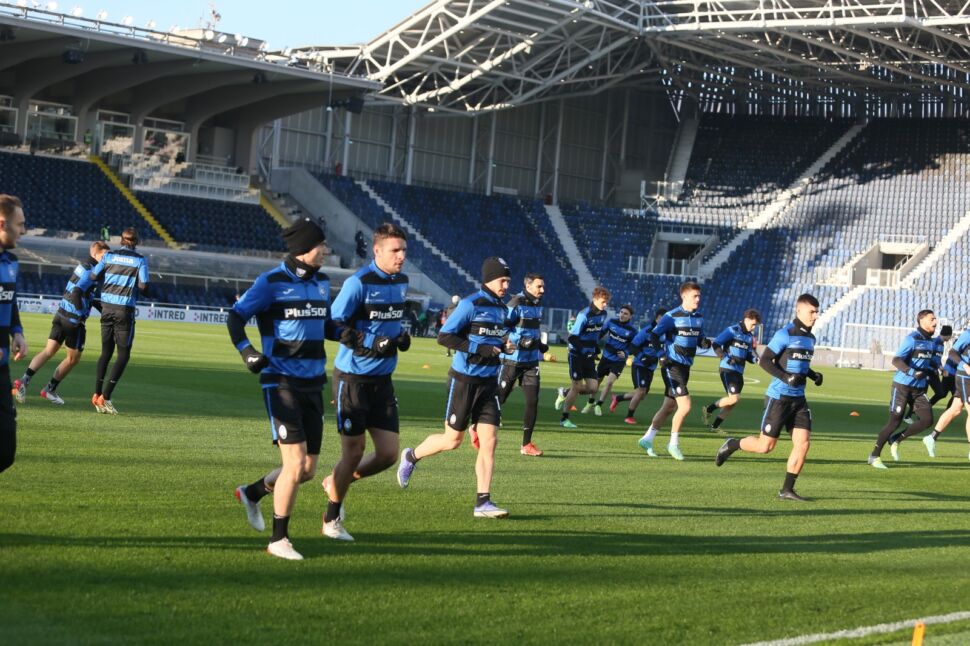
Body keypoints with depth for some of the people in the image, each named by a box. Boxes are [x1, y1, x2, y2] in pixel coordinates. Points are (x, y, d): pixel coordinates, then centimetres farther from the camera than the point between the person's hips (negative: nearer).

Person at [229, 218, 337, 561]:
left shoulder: (322, 282, 10)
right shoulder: (271, 282, -9)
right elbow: (235, 317, -6)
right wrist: (247, 351, -21)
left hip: (312, 384, 7)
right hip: (281, 382, -7)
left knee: (308, 469, 9)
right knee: (295, 463, -11)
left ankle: (253, 492, 35)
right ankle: (278, 539, 5)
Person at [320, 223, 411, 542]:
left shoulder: (401, 281, 8)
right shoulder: (358, 283, -15)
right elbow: (334, 324, -15)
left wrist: (401, 337, 2)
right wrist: (372, 343, -23)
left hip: (382, 379, 7)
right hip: (353, 377, -7)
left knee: (389, 453, 2)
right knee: (354, 451, 0)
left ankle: (337, 482, 29)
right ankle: (331, 519, 21)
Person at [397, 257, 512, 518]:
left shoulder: (500, 308, 10)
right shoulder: (470, 305, -14)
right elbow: (444, 336, -18)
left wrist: (503, 347, 5)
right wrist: (480, 349, -23)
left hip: (488, 383, 6)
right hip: (464, 380, -6)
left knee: (489, 441, -3)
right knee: (453, 440, 3)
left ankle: (483, 502, 0)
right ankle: (411, 456, 31)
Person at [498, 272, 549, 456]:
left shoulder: (538, 304, 11)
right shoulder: (516, 303, -14)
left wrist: (539, 345, 11)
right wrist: (521, 342, -27)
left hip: (531, 361, 6)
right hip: (513, 360, -6)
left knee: (533, 401, -2)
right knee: (499, 398, 3)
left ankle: (526, 444, 4)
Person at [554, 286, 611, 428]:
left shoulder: (603, 314, 3)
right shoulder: (584, 315, -19)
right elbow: (572, 337, -19)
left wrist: (596, 348, 9)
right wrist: (584, 351, -24)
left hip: (589, 357, 7)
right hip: (577, 356, -7)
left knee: (593, 387, -2)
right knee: (577, 387, -3)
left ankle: (565, 393, 23)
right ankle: (564, 419, 12)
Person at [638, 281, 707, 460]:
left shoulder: (699, 318, 9)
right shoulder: (671, 317, -12)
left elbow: (700, 340, 20)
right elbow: (653, 336, -12)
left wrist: (705, 342, -3)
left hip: (685, 367, 8)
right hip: (672, 366, -8)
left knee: (669, 407, 12)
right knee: (685, 405, -14)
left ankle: (647, 439, 22)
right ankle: (674, 443, 2)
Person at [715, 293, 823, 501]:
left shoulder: (810, 338, 13)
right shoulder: (785, 334, -12)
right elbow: (764, 361, -13)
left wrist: (814, 375, 9)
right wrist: (786, 378, -23)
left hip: (799, 399, 7)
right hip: (779, 397, -7)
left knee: (803, 442, -5)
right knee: (765, 446, -2)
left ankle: (787, 489, 4)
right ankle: (731, 445, 25)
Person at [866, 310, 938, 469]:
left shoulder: (932, 342, 10)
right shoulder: (912, 339, -14)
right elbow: (896, 360, -24)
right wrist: (911, 372, -37)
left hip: (919, 389, 7)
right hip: (902, 386, -7)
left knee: (927, 420, -7)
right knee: (895, 421, -5)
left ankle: (896, 440, 12)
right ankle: (874, 456, 9)